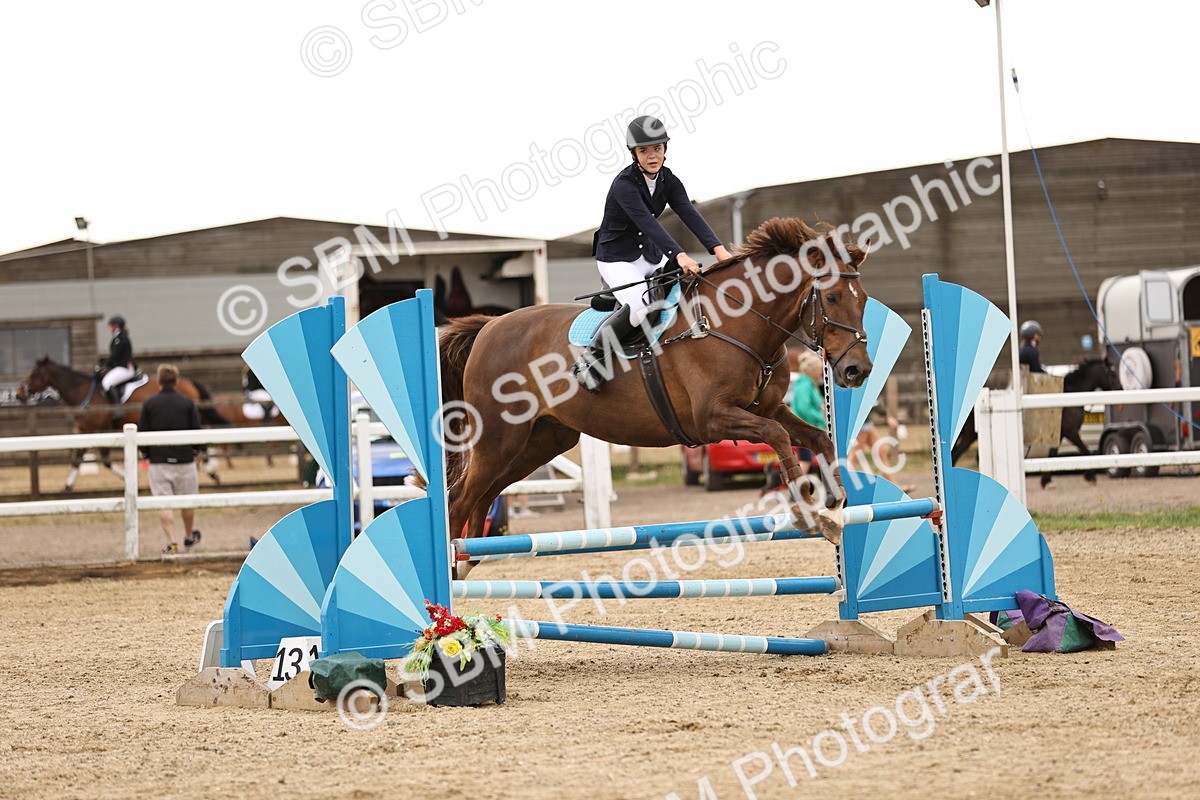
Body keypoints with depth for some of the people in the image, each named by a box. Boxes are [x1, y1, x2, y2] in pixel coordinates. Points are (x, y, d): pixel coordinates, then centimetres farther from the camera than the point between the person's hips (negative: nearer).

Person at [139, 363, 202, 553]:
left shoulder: (149, 404, -1)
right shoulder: (188, 403, -2)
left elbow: (142, 433, 0)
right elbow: (197, 431, -1)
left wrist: (147, 453, 15)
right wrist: (194, 451, 15)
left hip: (158, 460, -1)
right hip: (184, 459, 1)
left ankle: (171, 542, -9)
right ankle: (189, 536, 33)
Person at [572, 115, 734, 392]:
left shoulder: (669, 181, -1)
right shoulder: (624, 184, -23)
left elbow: (689, 214, -13)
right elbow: (646, 222, -35)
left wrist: (718, 248, -29)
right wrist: (679, 255, -48)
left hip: (649, 254, 8)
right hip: (616, 258, -8)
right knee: (639, 306, -31)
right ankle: (590, 358, -18)